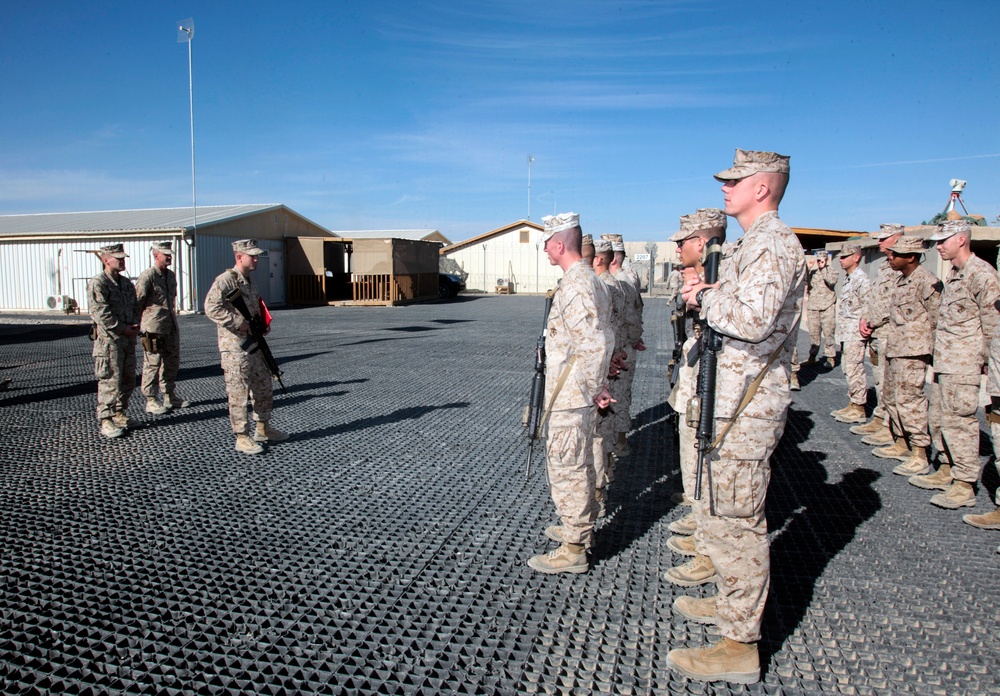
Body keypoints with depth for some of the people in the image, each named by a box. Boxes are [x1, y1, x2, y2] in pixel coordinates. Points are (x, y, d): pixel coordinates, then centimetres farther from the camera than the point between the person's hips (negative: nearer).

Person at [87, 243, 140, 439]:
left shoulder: (126, 283, 15)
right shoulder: (97, 283, -10)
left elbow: (135, 307, 20)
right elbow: (101, 313, -17)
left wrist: (135, 325, 3)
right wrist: (123, 329, -16)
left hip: (128, 339, 8)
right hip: (109, 339, -8)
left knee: (128, 379, 13)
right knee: (110, 381, -7)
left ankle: (119, 413, 26)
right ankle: (106, 420, -1)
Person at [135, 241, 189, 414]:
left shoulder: (171, 275, 13)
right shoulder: (147, 276, -11)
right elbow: (137, 301, -11)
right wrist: (139, 323, -7)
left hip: (171, 327, 8)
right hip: (153, 328, -8)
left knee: (172, 363, 14)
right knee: (152, 364, -2)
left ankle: (169, 396, 25)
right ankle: (151, 401, 5)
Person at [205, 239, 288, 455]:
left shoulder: (250, 281, 15)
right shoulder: (225, 280, -14)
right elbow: (211, 308, -24)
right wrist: (239, 322, -23)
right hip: (235, 348, -9)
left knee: (264, 388, 16)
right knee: (239, 394, -2)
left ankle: (263, 429, 30)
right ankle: (242, 438, 7)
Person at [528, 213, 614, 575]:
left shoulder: (575, 286, -21)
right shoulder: (588, 279, 12)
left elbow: (594, 345, -28)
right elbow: (602, 338, 18)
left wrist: (596, 389, -18)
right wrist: (598, 385, 19)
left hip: (571, 396, -11)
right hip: (577, 393, 11)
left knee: (566, 468, -2)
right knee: (577, 464, 21)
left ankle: (573, 550, 7)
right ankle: (580, 526, 37)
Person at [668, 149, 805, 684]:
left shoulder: (772, 243, -16)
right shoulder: (758, 243, 17)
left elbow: (752, 319, -30)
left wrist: (705, 298, -15)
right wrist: (707, 299, 6)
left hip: (745, 408, -11)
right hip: (738, 403, 11)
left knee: (730, 520, -5)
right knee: (738, 516, 21)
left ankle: (739, 646, 6)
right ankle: (739, 603, 38)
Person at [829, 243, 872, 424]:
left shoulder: (861, 280, -14)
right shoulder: (849, 279, 16)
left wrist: (861, 325, -16)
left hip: (854, 334, -10)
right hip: (846, 333, 10)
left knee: (854, 370, -5)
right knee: (848, 368, 14)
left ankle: (859, 409, 2)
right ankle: (852, 404, 22)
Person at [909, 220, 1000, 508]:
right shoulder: (953, 274, 16)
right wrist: (938, 349, 16)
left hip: (963, 364, -9)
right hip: (943, 361, 9)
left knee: (959, 420, -6)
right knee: (938, 417, 15)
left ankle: (965, 485, 2)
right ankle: (946, 471, 27)